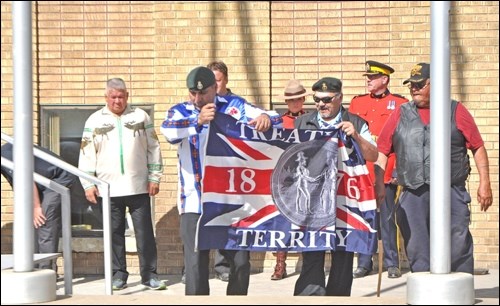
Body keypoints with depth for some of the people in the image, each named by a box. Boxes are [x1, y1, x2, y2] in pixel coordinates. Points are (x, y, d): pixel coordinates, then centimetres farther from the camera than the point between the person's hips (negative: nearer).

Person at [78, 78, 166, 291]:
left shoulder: (141, 117, 6)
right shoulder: (94, 121, 6)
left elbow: (153, 149, 7)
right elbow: (87, 155, 4)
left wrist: (154, 178, 1)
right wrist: (88, 185, -3)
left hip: (139, 187, 0)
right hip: (108, 189, 0)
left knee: (145, 232, 1)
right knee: (114, 233, 7)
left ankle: (149, 274, 8)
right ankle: (118, 275, 16)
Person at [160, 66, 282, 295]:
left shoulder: (234, 106, 5)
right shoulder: (180, 111, 4)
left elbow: (277, 120, 1)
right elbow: (168, 132, -19)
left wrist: (266, 118, -24)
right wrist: (198, 121, -38)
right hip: (195, 202, -1)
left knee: (240, 262, 7)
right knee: (196, 265, -3)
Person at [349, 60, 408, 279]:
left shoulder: (399, 104, 3)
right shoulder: (357, 102, 13)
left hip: (387, 174, -3)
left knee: (387, 219, 1)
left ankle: (392, 263, 11)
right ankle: (364, 263, 13)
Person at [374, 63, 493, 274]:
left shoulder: (456, 111, 5)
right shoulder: (400, 114, 12)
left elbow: (478, 148, 4)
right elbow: (382, 151, 10)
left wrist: (484, 183, -2)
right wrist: (378, 184, -1)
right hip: (413, 196, 3)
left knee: (459, 248, -3)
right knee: (417, 253, 6)